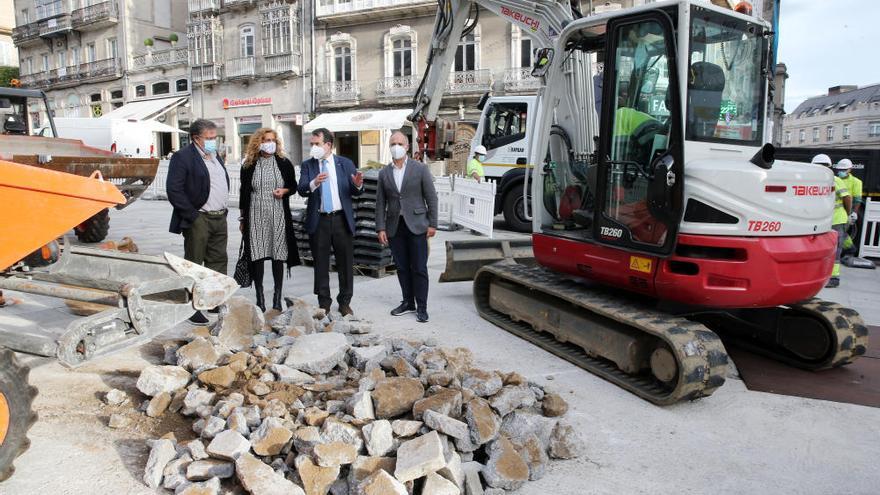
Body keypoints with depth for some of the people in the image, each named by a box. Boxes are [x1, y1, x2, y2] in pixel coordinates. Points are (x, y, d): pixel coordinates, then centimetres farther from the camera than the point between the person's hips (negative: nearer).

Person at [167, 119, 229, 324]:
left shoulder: (216, 157, 16)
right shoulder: (182, 157, -9)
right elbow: (174, 190, -15)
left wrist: (223, 211, 14)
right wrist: (193, 216, -16)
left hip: (220, 218, 8)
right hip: (198, 220, -7)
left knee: (218, 261, 12)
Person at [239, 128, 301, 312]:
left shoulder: (284, 163, 5)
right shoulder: (248, 165, 5)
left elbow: (293, 186, 14)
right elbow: (244, 192, 10)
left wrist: (284, 190, -9)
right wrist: (242, 218, 10)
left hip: (278, 216, 0)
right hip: (255, 216, 0)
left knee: (278, 256, 3)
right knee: (257, 257, 0)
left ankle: (277, 298, 13)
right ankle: (260, 298, 11)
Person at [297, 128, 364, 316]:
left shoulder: (346, 163, 5)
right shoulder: (308, 165, 5)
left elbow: (355, 192, 4)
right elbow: (301, 189, -9)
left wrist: (358, 185, -19)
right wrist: (314, 183, -30)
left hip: (342, 219, 0)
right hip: (318, 221, 0)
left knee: (346, 263, 7)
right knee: (321, 264, 7)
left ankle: (345, 302, 20)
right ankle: (324, 303, 19)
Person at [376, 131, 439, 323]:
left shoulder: (420, 168, -1)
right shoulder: (384, 173, 8)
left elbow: (431, 197, -1)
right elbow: (380, 203, 8)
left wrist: (432, 224, -6)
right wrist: (381, 228, 1)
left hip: (416, 225, -3)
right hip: (394, 226, 3)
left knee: (419, 268, -1)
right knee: (402, 267, 9)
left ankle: (421, 307, 8)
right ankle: (408, 302, 22)